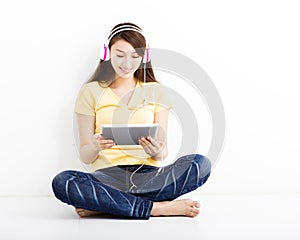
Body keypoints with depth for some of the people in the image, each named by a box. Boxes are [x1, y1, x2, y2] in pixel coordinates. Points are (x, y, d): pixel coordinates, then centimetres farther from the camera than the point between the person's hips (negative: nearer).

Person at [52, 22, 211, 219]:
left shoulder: (156, 91, 13)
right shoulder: (91, 92, 9)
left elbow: (163, 152, 8)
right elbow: (85, 156, 6)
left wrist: (157, 151, -16)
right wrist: (96, 147, -18)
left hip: (148, 174, 2)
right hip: (107, 175, -1)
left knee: (201, 164, -28)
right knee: (62, 182, -33)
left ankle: (102, 205, -26)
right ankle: (157, 207, -27)